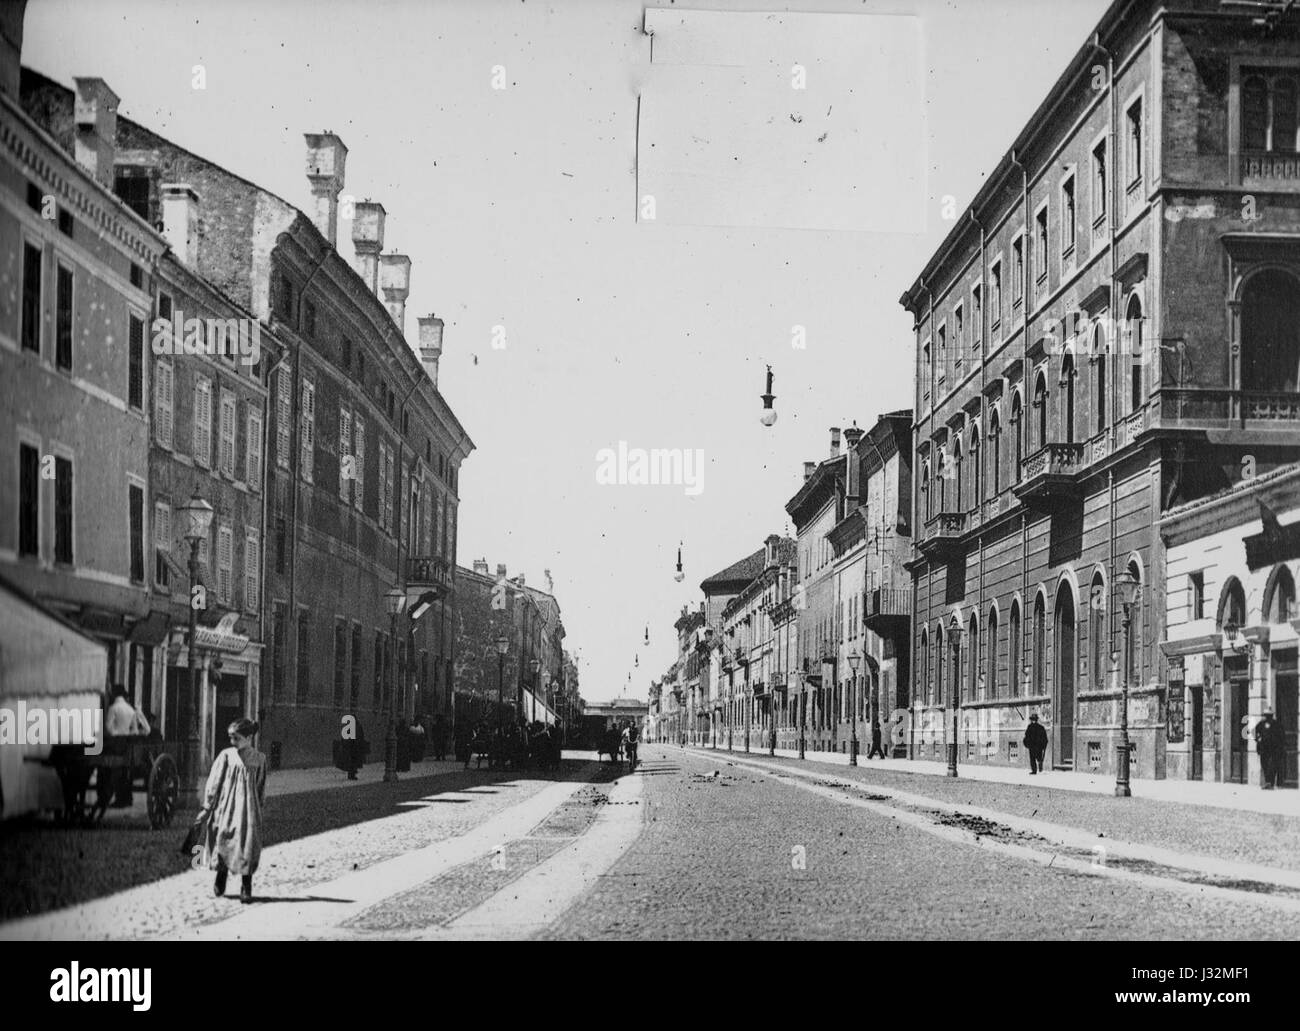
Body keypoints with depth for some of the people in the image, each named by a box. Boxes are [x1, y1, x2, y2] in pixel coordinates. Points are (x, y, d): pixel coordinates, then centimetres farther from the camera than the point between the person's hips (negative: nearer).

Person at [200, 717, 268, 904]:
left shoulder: (259, 759, 3)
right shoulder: (226, 755, -1)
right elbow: (214, 782, 2)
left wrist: (259, 808, 14)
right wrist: (207, 807, 1)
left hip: (247, 807, 0)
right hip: (226, 805, 0)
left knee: (248, 844, -7)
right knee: (222, 842, 4)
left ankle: (246, 889, -1)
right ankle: (220, 882, 26)